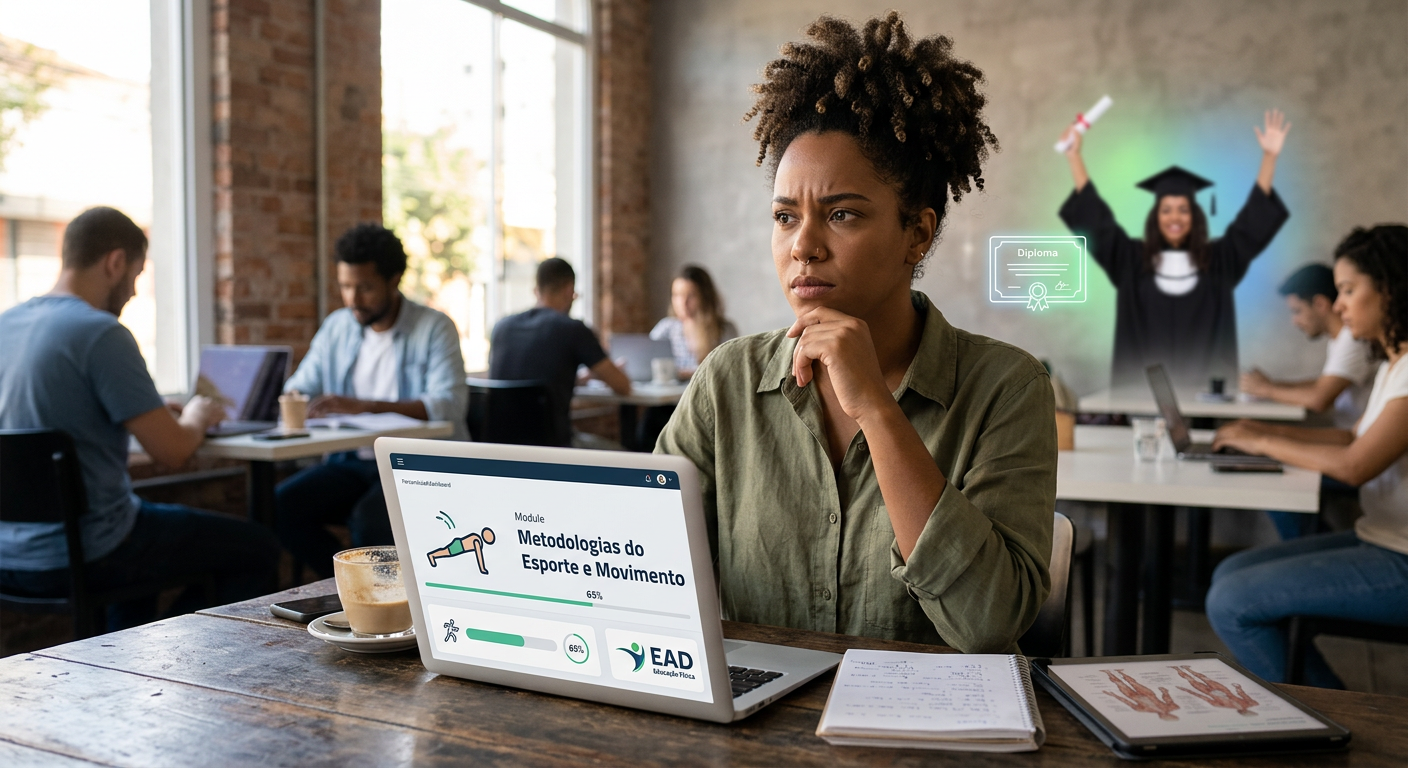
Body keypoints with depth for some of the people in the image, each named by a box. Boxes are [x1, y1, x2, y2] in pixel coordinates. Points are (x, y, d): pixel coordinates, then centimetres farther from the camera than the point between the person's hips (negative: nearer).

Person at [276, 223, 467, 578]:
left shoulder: (434, 327, -5)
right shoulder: (336, 327, 13)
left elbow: (450, 403, -19)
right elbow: (298, 388, 16)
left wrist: (364, 406, -27)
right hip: (351, 461, 6)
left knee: (369, 518, -33)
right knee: (280, 505, -18)